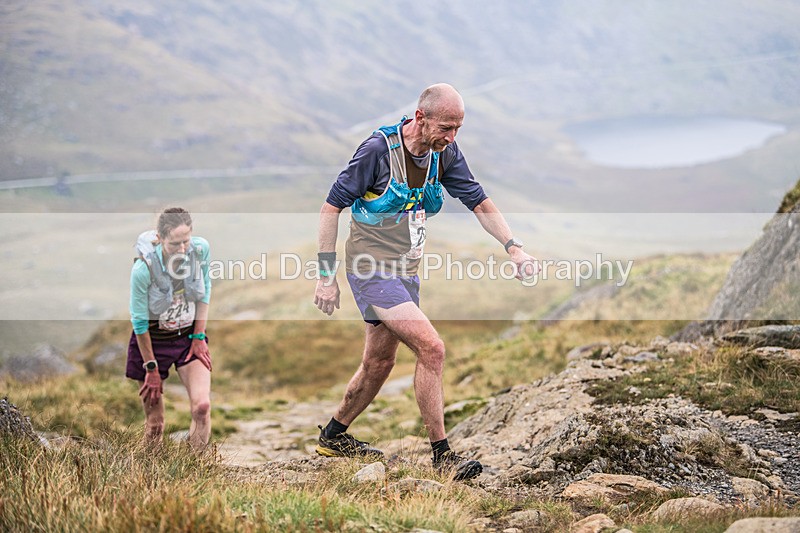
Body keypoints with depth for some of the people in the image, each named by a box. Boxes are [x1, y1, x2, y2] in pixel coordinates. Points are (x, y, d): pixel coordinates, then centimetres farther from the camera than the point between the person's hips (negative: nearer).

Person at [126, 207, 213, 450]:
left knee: (202, 406, -15)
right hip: (152, 340, -3)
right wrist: (151, 368, -9)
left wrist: (199, 337, -1)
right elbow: (139, 321, -15)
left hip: (189, 336, 3)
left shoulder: (201, 249, -18)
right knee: (154, 422, 2)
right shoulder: (143, 268, -27)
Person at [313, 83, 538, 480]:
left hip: (406, 272, 7)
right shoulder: (379, 149, -19)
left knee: (379, 364, 16)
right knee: (431, 348, -18)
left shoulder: (445, 153, 0)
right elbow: (331, 207, -14)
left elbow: (480, 204, 5)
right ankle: (442, 454, -9)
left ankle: (333, 436, 36)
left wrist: (513, 247, -10)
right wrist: (326, 276, -14)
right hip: (372, 269, -7)